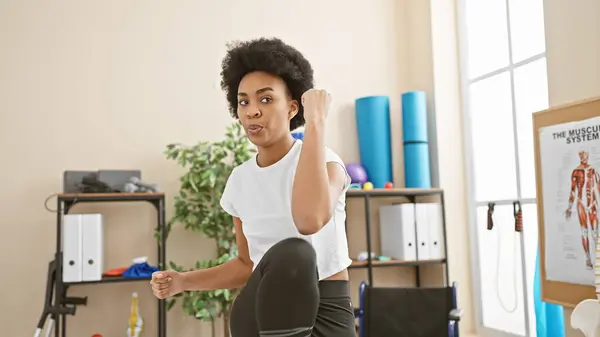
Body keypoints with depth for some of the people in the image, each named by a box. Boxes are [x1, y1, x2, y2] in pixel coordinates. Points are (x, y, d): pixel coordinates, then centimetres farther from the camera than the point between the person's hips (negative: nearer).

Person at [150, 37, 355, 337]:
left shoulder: (323, 161, -13)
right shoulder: (239, 180, 7)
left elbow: (310, 219, -40)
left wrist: (316, 121, -33)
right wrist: (184, 281, 6)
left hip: (325, 311, -6)